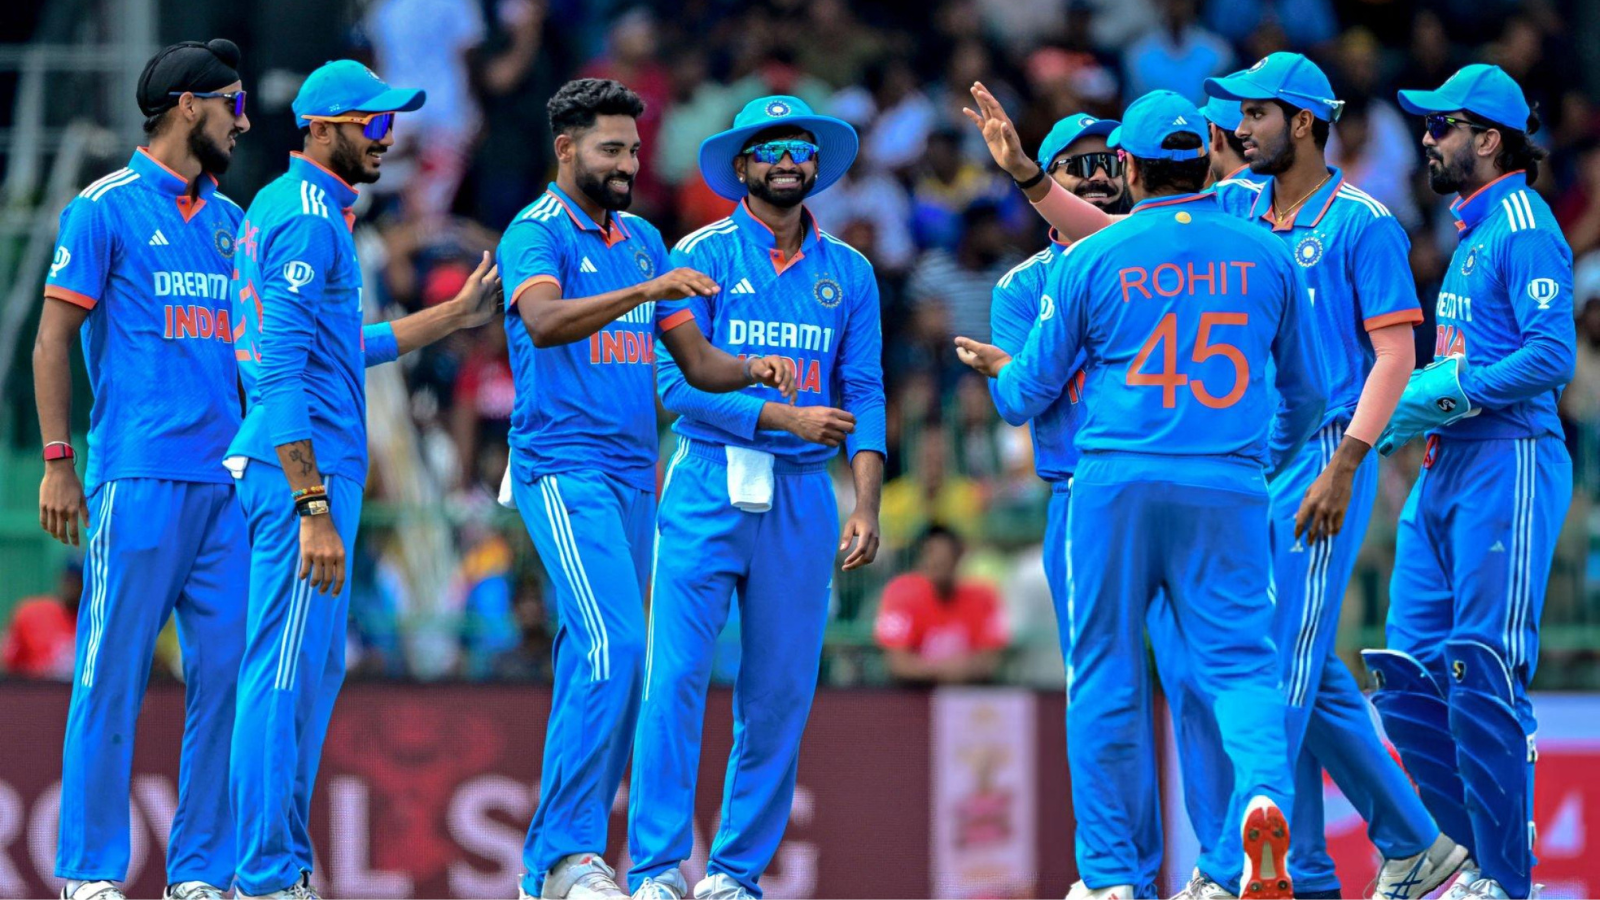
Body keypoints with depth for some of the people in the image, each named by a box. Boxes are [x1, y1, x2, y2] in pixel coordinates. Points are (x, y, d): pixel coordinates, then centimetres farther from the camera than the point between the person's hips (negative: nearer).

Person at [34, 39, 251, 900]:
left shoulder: (229, 218, 18)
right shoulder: (106, 208, -1)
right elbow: (53, 342, -2)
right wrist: (58, 464, -8)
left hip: (227, 477, 6)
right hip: (139, 475, -6)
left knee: (225, 674, 2)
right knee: (113, 674, -5)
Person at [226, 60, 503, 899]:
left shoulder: (281, 208, 18)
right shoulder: (307, 217, -14)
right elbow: (283, 371, -21)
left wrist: (452, 316, 28)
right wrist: (314, 508, -25)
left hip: (312, 469, 11)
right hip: (303, 470, -11)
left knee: (316, 671, 16)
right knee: (285, 673, -8)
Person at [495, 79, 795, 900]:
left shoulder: (643, 242, 17)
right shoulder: (536, 235, -6)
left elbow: (697, 362, 18)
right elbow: (544, 320, -27)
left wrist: (751, 370, -3)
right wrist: (646, 292, -38)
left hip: (633, 477, 8)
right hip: (563, 469, -8)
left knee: (599, 664, 7)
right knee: (613, 646, -20)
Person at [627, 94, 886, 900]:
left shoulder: (847, 272, 11)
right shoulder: (702, 257, 1)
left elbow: (863, 396, 8)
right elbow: (679, 382, -7)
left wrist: (867, 505, -3)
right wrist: (787, 417, -14)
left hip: (802, 496, 3)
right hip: (707, 489, -3)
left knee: (781, 691, 3)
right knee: (677, 676, -10)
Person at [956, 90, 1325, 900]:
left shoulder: (1092, 261, 1)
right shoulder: (1266, 255, 7)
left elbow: (1031, 391, 10)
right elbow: (1305, 391, 17)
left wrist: (997, 370, 34)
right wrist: (1271, 461, 37)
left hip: (1116, 480, -1)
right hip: (1228, 487, 1)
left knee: (1105, 678, 8)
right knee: (1240, 663, 1)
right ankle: (1265, 793, -30)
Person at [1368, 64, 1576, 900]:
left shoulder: (1524, 228, -8)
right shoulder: (1471, 234, 22)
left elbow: (1552, 355, -18)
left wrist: (1451, 389, -17)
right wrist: (1409, 407, 14)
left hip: (1505, 463, -10)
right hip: (1444, 469, 10)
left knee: (1484, 675, -10)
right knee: (1407, 673, 5)